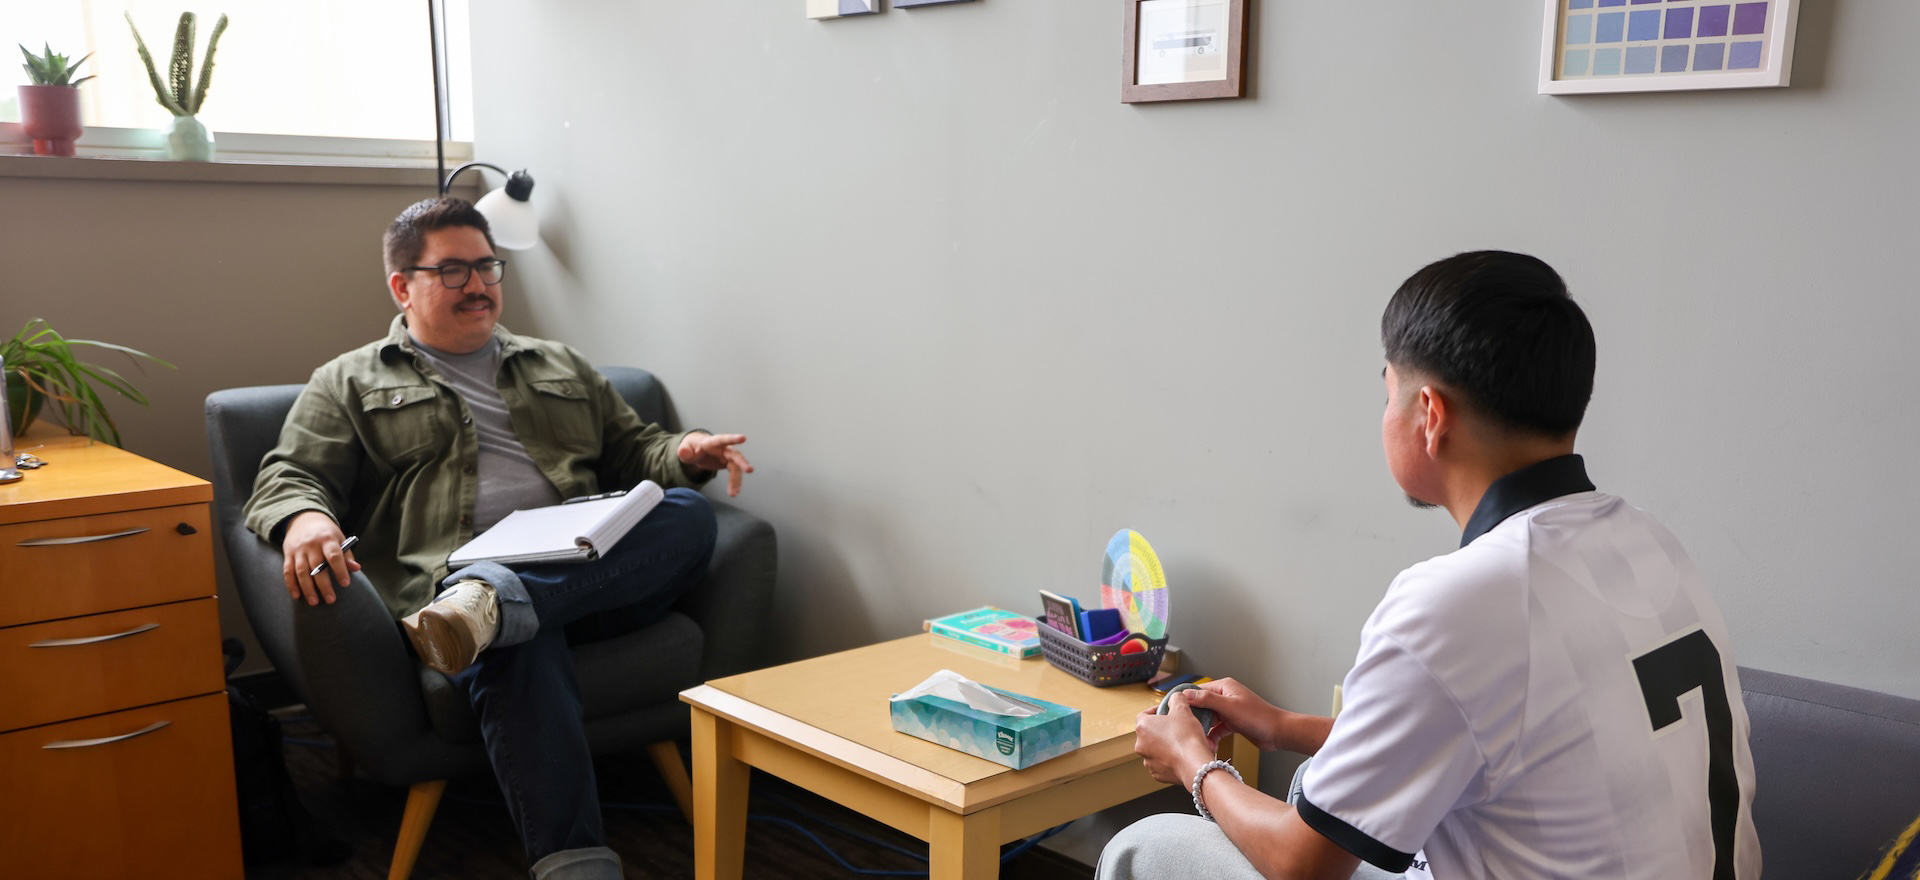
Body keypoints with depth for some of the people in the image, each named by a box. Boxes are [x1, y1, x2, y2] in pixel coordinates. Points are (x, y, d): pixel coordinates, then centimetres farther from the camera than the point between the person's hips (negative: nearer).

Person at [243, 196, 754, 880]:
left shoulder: (562, 369, 30)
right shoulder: (350, 383, 21)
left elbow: (636, 452, 31)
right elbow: (288, 478, 9)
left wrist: (683, 455, 5)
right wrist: (303, 518, -18)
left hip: (591, 573, 4)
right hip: (448, 582, -3)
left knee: (689, 511, -28)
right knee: (514, 648, -40)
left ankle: (489, 602, -45)